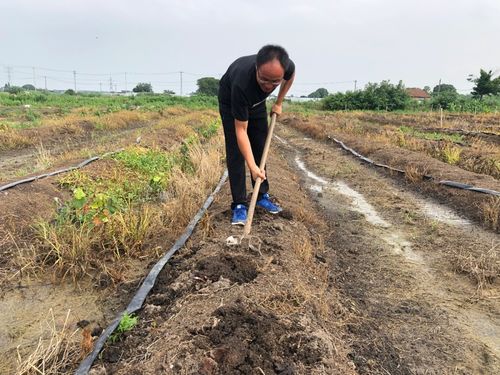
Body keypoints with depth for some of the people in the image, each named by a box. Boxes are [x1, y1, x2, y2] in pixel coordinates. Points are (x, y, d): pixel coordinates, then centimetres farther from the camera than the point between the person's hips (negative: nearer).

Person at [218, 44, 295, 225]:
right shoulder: (241, 84, -45)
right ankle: (239, 205, -5)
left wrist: (278, 104, -1)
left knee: (261, 149, 5)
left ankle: (262, 196, 18)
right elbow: (241, 130, -37)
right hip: (230, 102, -4)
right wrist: (252, 166, -41)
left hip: (256, 102, 5)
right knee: (236, 153, -11)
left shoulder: (288, 67, -33)